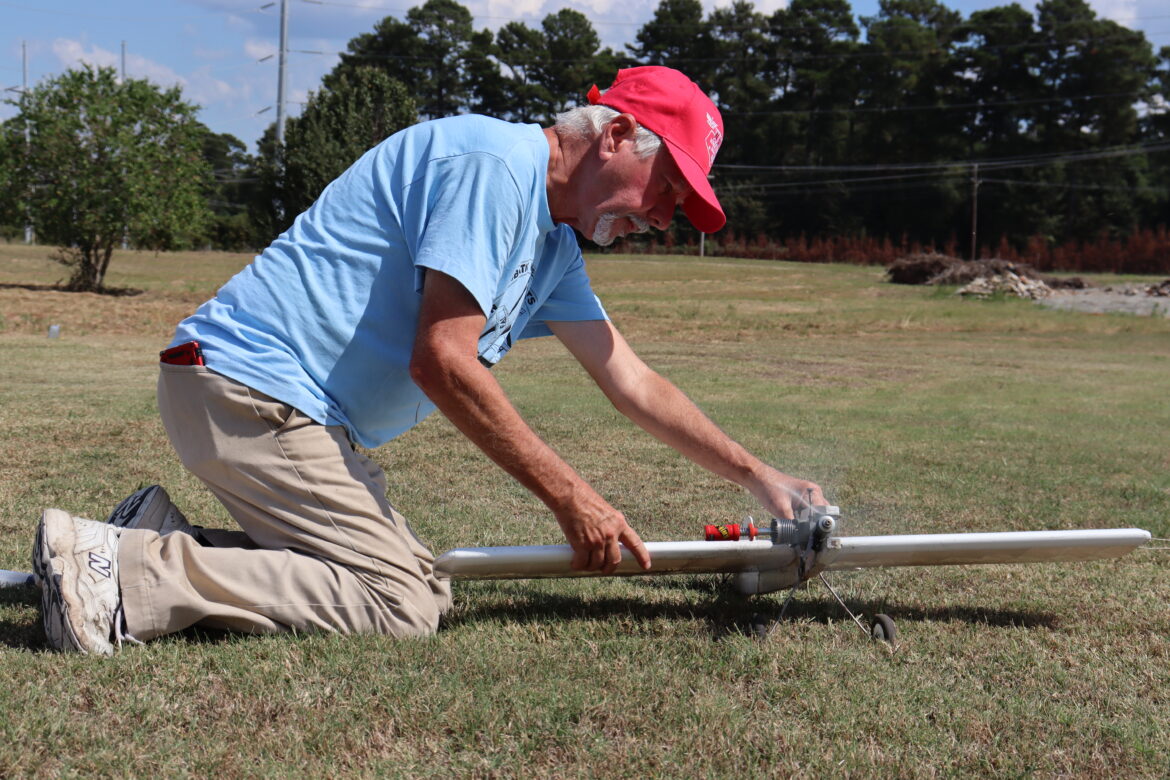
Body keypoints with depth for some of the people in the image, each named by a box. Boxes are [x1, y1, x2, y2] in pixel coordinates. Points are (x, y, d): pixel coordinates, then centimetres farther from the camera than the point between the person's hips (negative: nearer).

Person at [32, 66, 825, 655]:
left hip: (306, 411, 10)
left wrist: (758, 475, 23)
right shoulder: (497, 162, -15)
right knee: (404, 604, -15)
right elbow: (440, 361, -21)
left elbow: (634, 384, 23)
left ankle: (165, 535, 6)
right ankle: (130, 570, -14)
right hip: (248, 382, -10)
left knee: (412, 577, 6)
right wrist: (571, 497, -15)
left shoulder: (554, 244, 17)